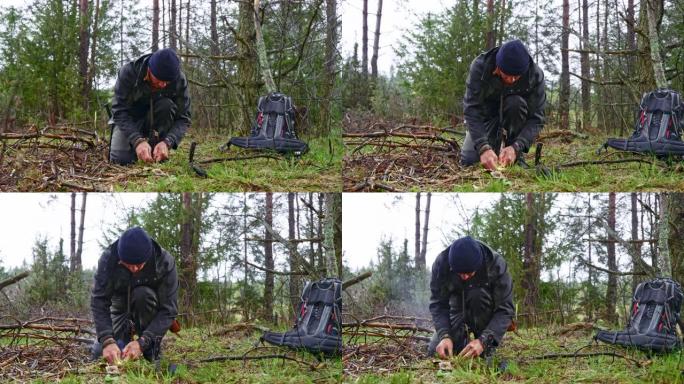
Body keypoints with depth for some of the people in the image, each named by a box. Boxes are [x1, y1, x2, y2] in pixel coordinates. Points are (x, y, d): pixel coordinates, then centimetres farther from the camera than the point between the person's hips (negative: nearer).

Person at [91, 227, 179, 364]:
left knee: (142, 294, -34)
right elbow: (99, 301, -30)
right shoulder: (108, 258, -28)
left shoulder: (165, 262, -31)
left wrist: (142, 343, -41)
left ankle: (151, 350, -18)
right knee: (99, 353, -14)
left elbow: (168, 310, -30)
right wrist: (107, 341, -44)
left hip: (149, 306, -2)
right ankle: (127, 330, 17)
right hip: (121, 308, 2)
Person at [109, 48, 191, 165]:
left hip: (157, 119, 2)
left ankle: (157, 156, -19)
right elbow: (119, 111, -30)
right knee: (120, 160, -25)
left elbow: (183, 118, -21)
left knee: (166, 106, -31)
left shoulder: (180, 80, -23)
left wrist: (167, 142, -40)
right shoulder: (128, 72, -28)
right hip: (129, 119, -1)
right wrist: (137, 141, -45)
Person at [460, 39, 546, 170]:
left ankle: (515, 156, -18)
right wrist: (484, 148, -46)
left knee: (515, 103, -35)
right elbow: (471, 109, -35)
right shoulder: (480, 66, -31)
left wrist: (516, 148, -42)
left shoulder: (535, 75, -29)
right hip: (487, 112, 0)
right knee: (468, 160, -15)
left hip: (516, 112, 0)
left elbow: (536, 118, -27)